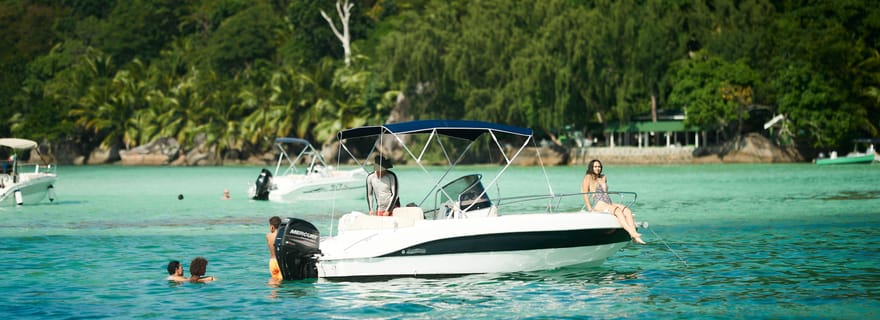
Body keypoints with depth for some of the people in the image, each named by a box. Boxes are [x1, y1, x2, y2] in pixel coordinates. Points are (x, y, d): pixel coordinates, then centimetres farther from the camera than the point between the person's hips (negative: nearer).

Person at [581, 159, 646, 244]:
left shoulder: (603, 178, 25)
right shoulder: (588, 177, 5)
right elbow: (585, 194, -3)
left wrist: (612, 205, 18)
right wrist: (590, 209, -12)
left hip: (609, 204, 7)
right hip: (599, 205, -7)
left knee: (627, 211, -20)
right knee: (618, 211, -33)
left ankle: (635, 237, -35)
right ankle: (632, 234, -48)